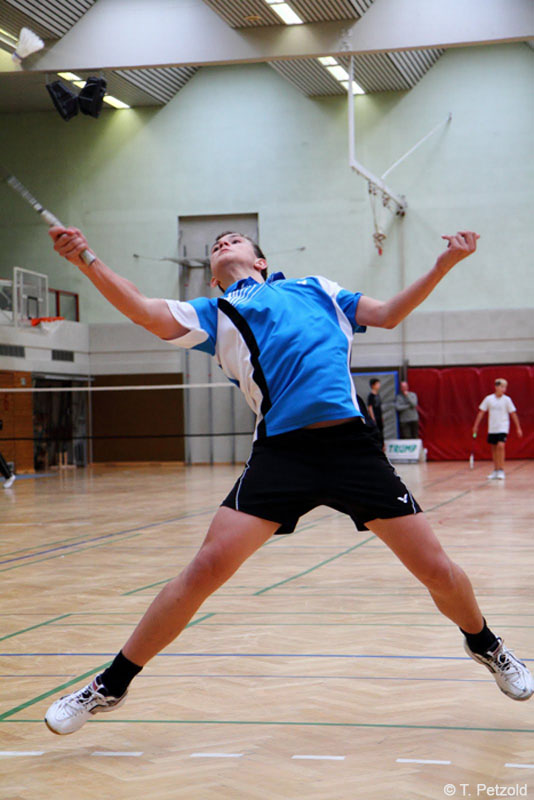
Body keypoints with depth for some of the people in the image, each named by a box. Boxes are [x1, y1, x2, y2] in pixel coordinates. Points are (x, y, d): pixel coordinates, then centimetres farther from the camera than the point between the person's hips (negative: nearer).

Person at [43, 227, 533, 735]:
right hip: (280, 450, -1)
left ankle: (486, 646, 34)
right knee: (209, 565, -13)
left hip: (350, 442, 1)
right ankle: (110, 687, 3)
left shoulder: (317, 289, 24)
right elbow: (145, 312, 2)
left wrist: (445, 263, 16)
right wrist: (86, 262, -12)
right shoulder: (214, 313, 17)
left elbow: (388, 314, 27)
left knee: (435, 569, 2)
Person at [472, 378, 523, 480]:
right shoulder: (488, 399, -1)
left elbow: (513, 413, 0)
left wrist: (518, 428, 0)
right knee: (494, 448, 8)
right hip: (492, 428, 3)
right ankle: (495, 471, 20)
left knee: (501, 446, -19)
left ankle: (501, 471, -13)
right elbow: (481, 412, 5)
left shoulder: (507, 400, -5)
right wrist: (476, 426, 4)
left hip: (503, 428, -3)